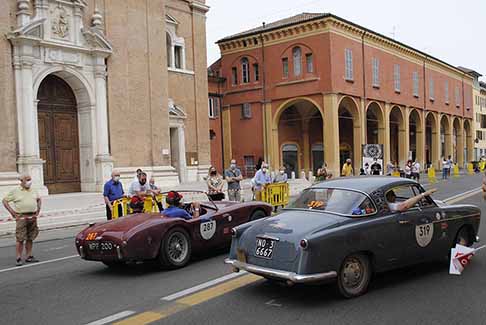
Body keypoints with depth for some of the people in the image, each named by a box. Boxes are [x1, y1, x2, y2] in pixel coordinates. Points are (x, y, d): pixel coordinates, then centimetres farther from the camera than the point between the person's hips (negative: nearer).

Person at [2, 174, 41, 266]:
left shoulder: (33, 191, 12)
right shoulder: (15, 191, -2)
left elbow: (38, 199, 28)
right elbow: (5, 200, 1)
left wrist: (38, 210, 16)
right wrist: (12, 212, -5)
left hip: (33, 217, 5)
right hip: (21, 217, -5)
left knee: (30, 238, 8)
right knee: (20, 239, -6)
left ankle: (29, 257, 16)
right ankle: (18, 258, 0)